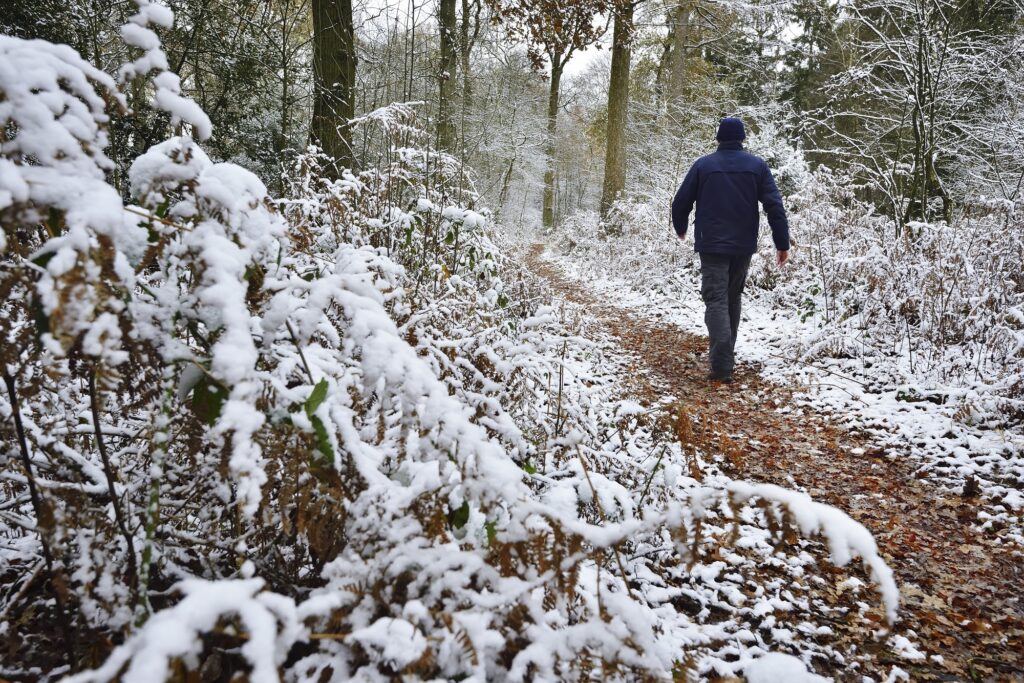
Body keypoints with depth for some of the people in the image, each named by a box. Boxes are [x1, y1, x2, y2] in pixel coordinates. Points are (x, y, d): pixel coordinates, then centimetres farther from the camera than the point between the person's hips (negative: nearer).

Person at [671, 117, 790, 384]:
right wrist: (782, 243, 0)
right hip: (744, 246, 3)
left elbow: (680, 202, 4)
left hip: (712, 246, -2)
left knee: (716, 301, -7)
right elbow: (774, 206, -4)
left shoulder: (703, 165, 0)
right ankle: (726, 354, 29)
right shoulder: (757, 165, 3)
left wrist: (680, 228, 24)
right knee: (733, 299, 19)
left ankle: (722, 366, -21)